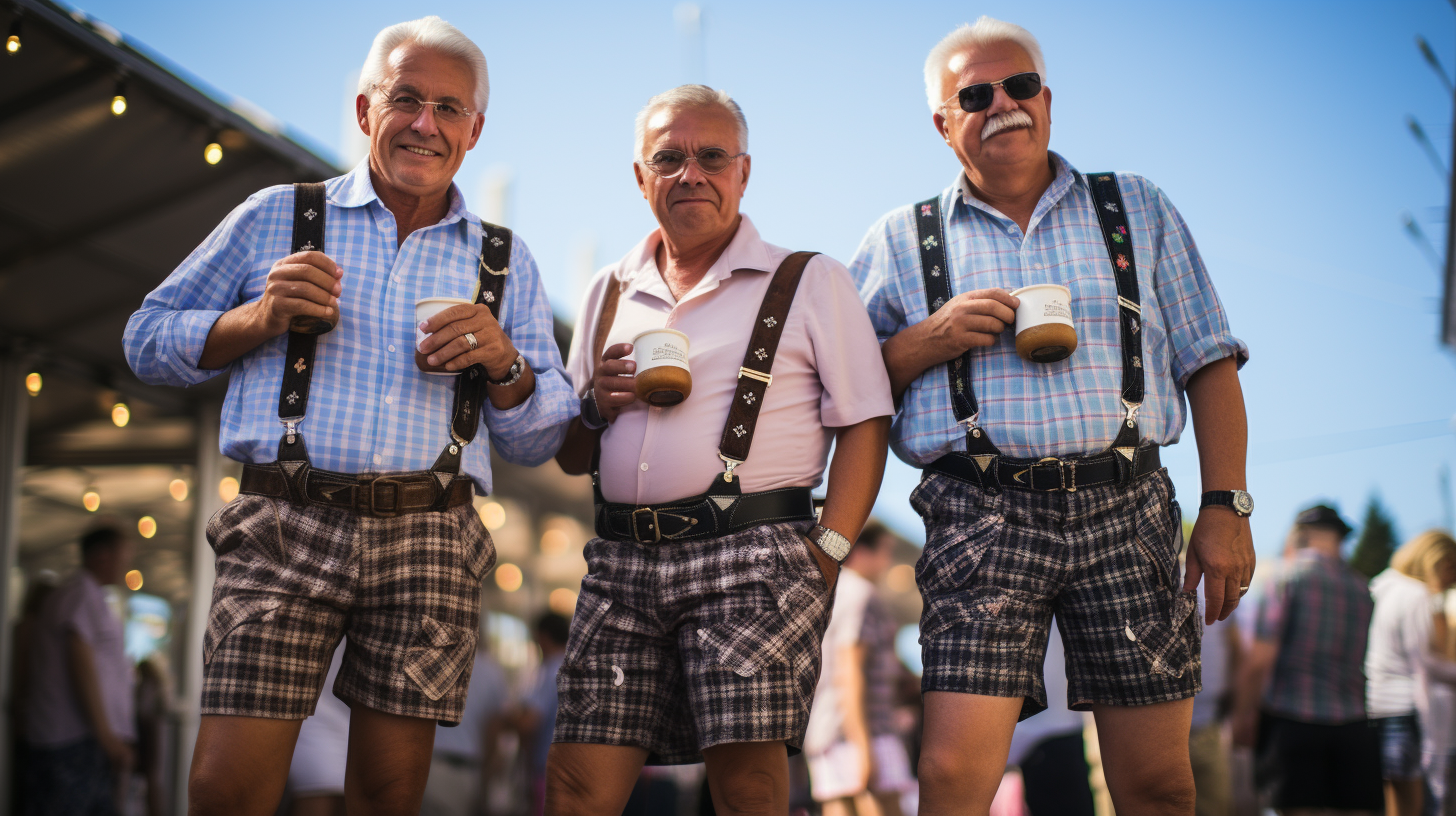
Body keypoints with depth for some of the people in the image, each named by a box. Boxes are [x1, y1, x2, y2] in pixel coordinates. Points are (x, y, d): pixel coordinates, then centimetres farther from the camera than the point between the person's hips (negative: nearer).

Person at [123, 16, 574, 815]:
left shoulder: (504, 262, 16)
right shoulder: (276, 217, 12)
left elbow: (537, 442, 16)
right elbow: (149, 340, 13)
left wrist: (502, 364, -5)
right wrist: (260, 317, -5)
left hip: (427, 544, 2)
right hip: (285, 526, -1)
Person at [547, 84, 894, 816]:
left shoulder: (809, 282, 7)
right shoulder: (609, 294, 20)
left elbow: (864, 425, -1)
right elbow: (571, 457, 22)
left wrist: (827, 551, -11)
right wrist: (597, 405, 0)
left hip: (752, 559, -4)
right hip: (622, 560, 4)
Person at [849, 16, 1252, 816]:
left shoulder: (1139, 210, 15)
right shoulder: (899, 240, 13)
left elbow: (1209, 365, 11)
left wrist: (1225, 507, 2)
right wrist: (930, 338, -8)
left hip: (1125, 509, 1)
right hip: (984, 516, -1)